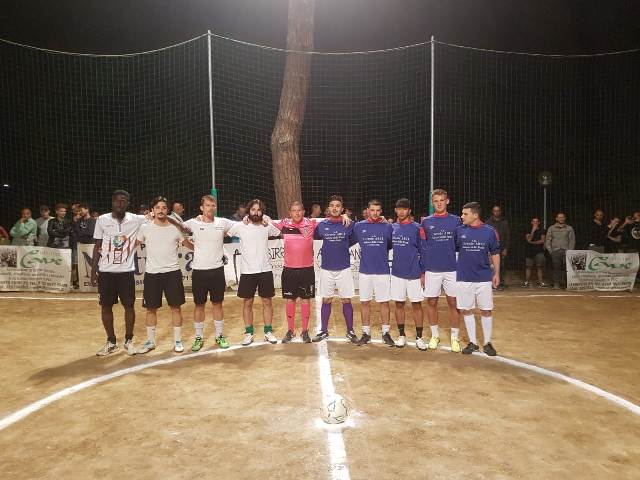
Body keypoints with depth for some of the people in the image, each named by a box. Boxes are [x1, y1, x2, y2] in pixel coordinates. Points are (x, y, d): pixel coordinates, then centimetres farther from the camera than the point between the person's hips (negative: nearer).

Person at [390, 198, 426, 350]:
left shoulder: (417, 228, -4)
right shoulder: (391, 228, 6)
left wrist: (423, 273, -6)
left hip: (414, 274, -3)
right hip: (397, 273, 3)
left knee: (416, 305, 4)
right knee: (399, 304, 9)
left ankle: (419, 337, 14)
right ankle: (401, 335, 21)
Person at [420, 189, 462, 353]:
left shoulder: (456, 220, 4)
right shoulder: (426, 222, 4)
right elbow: (422, 247, 5)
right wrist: (422, 271, 3)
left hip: (452, 269, 0)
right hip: (432, 270, 1)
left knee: (453, 303, 4)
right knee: (431, 302, 7)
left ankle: (455, 337, 15)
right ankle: (434, 335, 22)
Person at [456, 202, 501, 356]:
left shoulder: (490, 231, -3)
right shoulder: (459, 231, 0)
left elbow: (495, 254, 5)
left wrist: (496, 273, 3)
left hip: (484, 278, -1)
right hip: (463, 278, 1)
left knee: (486, 311, 6)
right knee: (466, 310, 7)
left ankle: (487, 343, 21)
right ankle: (472, 342, 21)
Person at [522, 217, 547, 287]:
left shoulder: (542, 230, 7)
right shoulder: (528, 230, 8)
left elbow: (542, 241, -3)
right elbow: (529, 240, -7)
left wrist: (532, 242, -5)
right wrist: (533, 230, -11)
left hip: (539, 251, 0)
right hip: (529, 251, 1)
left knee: (539, 267, -2)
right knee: (528, 267, 0)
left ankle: (540, 282, 1)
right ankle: (526, 282, 2)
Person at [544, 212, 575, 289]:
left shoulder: (569, 228, 12)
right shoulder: (551, 228, 13)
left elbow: (572, 240, 8)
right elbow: (548, 240, 10)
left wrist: (570, 251, -3)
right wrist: (550, 250, 0)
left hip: (566, 251, 0)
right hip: (555, 251, 0)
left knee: (567, 268, -9)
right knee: (556, 268, -4)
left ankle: (565, 282, 0)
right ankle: (556, 284, -1)